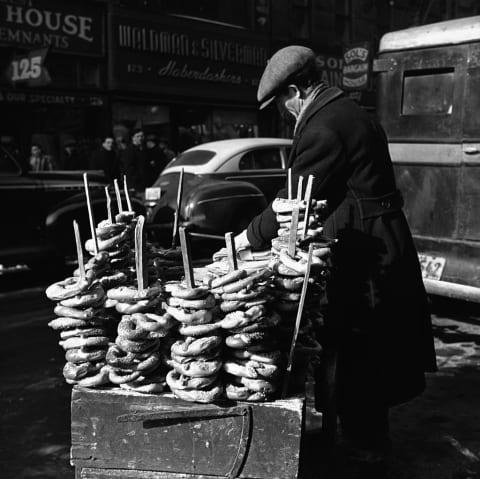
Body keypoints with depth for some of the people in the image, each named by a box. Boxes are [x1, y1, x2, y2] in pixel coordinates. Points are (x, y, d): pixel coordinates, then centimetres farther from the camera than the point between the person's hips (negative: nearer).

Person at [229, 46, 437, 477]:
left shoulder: (323, 126, -18)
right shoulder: (350, 112, 15)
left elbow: (296, 197, -16)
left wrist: (251, 237, -2)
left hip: (363, 259, -10)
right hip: (382, 248, 10)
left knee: (359, 365, 2)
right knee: (371, 364, 20)